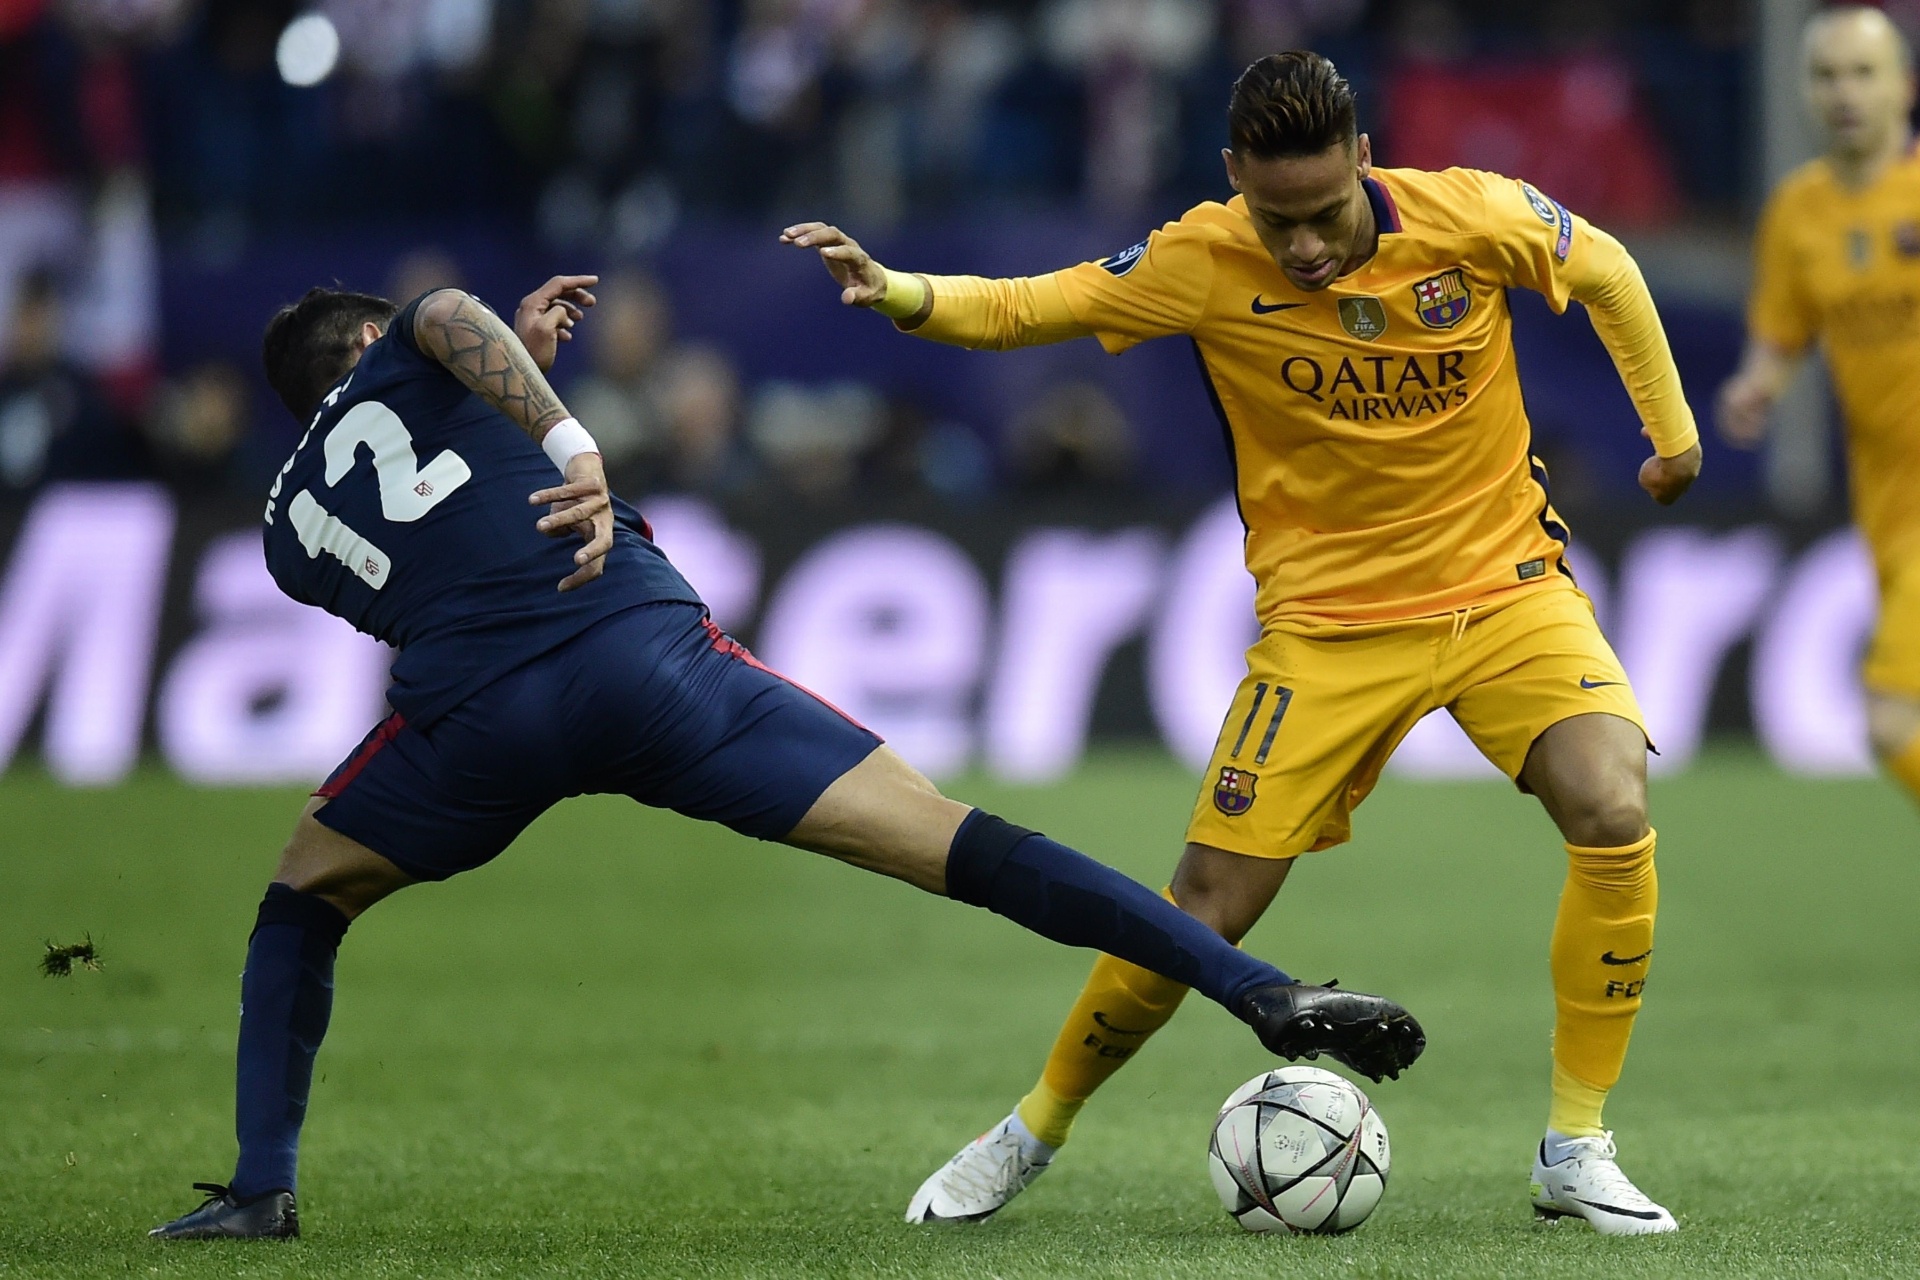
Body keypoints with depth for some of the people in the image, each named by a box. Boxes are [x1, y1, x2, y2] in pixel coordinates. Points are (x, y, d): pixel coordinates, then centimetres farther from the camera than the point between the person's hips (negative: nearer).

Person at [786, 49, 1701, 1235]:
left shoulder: (1474, 218, -15)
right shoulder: (1204, 265, -16)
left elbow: (1606, 270, 5)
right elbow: (1023, 308, -14)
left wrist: (1673, 427, 10)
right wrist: (898, 293, -33)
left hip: (1505, 584, 0)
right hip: (1329, 622, 0)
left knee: (1613, 813, -24)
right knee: (1211, 903, -3)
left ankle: (1576, 1150, -9)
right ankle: (1035, 1132, 21)